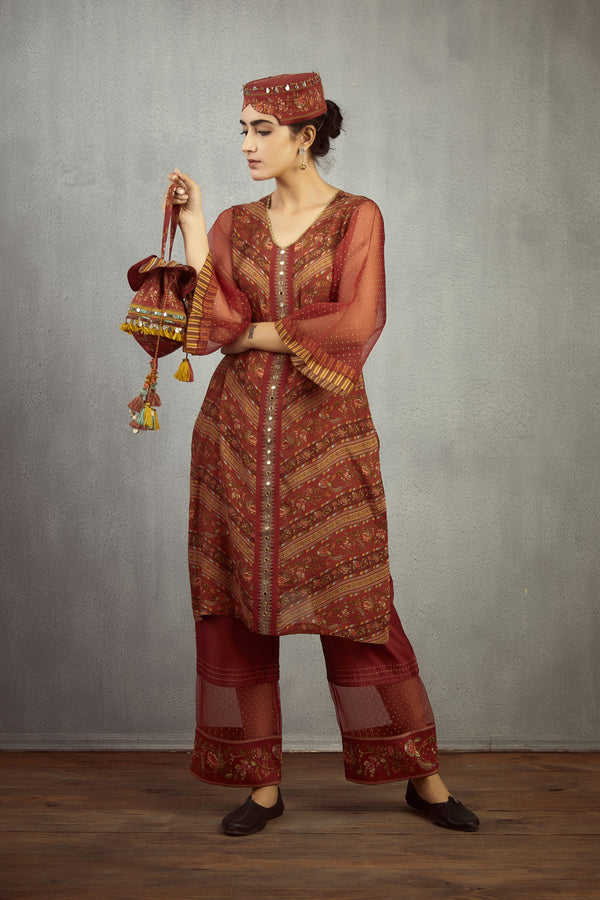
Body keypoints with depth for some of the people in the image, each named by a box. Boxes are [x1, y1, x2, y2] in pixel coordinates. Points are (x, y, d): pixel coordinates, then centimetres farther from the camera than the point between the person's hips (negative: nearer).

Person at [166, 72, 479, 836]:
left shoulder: (357, 218, -1)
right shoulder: (234, 224, 9)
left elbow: (357, 322, -14)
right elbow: (209, 326, -4)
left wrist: (262, 332, -7)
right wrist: (192, 227, -6)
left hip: (325, 429, -3)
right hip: (239, 427, 4)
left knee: (353, 599, -1)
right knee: (235, 600, 3)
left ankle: (423, 777, 14)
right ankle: (262, 782, 15)